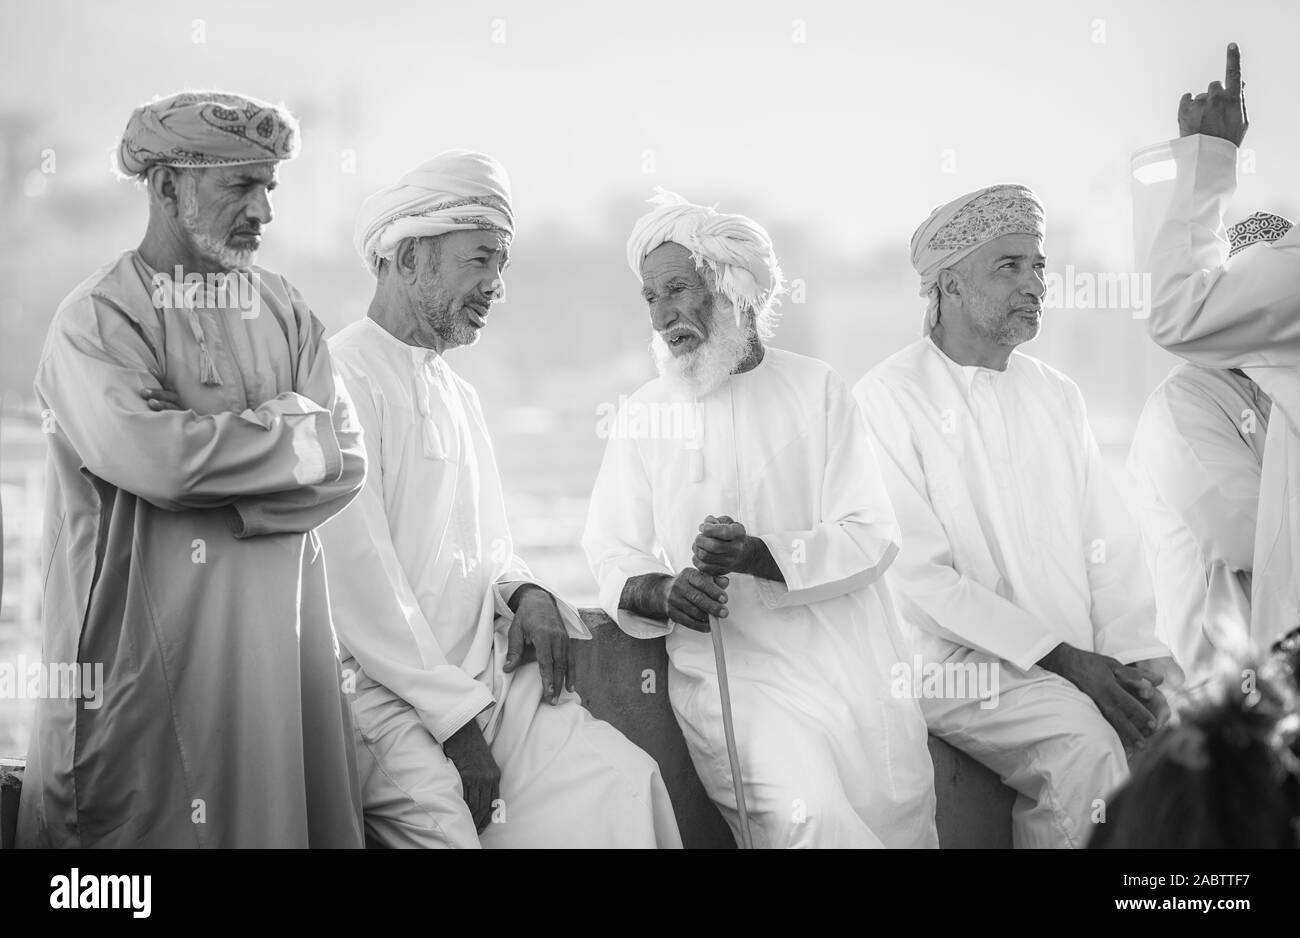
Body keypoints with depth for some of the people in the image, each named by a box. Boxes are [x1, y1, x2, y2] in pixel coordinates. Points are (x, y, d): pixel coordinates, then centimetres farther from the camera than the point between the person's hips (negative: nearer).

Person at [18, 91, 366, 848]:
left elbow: (346, 461, 0)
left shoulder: (287, 316, 11)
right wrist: (290, 429, -7)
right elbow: (153, 457, -21)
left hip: (278, 642, 5)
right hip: (143, 652, -5)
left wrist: (213, 447, -13)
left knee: (283, 812, 6)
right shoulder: (96, 322, -5)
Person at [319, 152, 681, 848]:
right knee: (444, 821, -29)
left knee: (625, 784, -13)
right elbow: (356, 576, -14)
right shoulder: (341, 378, -8)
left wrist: (525, 593, 2)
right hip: (389, 694, -7)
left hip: (491, 679, 7)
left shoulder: (459, 396, 20)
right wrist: (456, 720, -13)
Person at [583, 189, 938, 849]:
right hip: (732, 668, -1)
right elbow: (610, 551, 7)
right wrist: (661, 592, -16)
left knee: (898, 815, -9)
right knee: (807, 813, -25)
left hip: (851, 665, 1)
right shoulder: (646, 411, 11)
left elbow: (871, 538, -2)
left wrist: (757, 554, -19)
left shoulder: (815, 388, 6)